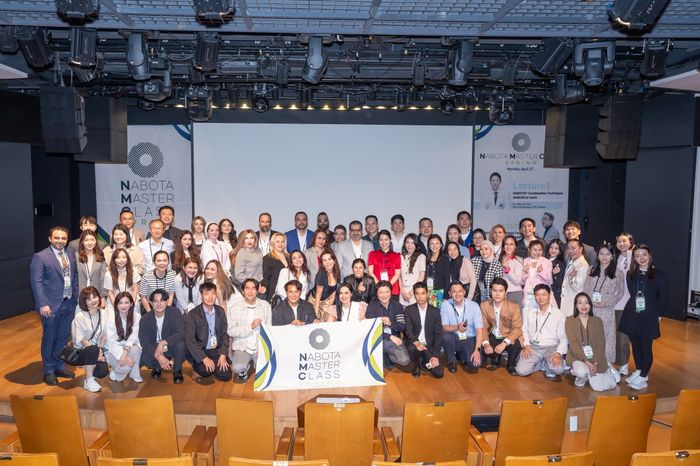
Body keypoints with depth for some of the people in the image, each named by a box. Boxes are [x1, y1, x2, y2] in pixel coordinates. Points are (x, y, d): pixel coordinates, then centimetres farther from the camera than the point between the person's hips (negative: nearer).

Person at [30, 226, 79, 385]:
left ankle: (59, 366, 31)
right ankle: (49, 372, 21)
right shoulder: (40, 257, -10)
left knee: (63, 337, 15)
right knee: (49, 339, 8)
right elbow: (36, 282, -13)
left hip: (69, 303, 6)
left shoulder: (71, 254, 9)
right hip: (51, 305, -5)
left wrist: (76, 296, 8)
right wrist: (43, 304, -18)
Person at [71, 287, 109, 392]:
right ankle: (89, 381, -21)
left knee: (102, 372, -21)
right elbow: (81, 340, -15)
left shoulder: (103, 313, -2)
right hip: (81, 351, -4)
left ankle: (88, 368, 17)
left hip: (97, 350, 4)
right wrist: (97, 351, -22)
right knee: (93, 349, -37)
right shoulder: (79, 317, -14)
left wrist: (100, 350, -12)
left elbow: (105, 335, 3)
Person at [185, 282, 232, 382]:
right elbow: (189, 340, -13)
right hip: (200, 351, -3)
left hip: (217, 350, 3)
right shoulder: (192, 315, -9)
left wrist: (223, 355, -8)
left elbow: (225, 334, 6)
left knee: (225, 375, -16)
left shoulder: (220, 311, 5)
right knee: (205, 371, -30)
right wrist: (204, 358, -20)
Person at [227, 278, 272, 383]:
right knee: (237, 367, -29)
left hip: (261, 346, 2)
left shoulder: (265, 305, 2)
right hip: (242, 347, -1)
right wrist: (250, 327, -17)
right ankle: (243, 370, 9)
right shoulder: (235, 308, -2)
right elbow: (231, 331, -9)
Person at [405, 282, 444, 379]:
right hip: (414, 343, -1)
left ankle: (426, 362, 18)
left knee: (439, 373, -17)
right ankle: (416, 365, -1)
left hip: (429, 346, 1)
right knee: (412, 349, -37)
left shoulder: (435, 311, 2)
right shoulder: (409, 310, 0)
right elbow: (408, 330, -9)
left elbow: (438, 334, -1)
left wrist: (435, 355, -11)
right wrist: (416, 343, -30)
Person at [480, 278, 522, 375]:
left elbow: (517, 328, -20)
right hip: (493, 337, 3)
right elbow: (483, 326, -5)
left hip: (509, 337, -3)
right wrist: (486, 343, -23)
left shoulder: (514, 306, -15)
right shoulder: (484, 305, -5)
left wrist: (504, 343, -34)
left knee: (516, 346, -36)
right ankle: (495, 359, 17)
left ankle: (511, 365, 2)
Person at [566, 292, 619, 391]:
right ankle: (580, 381, 2)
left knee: (599, 387, -13)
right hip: (578, 357, -3)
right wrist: (586, 362, -19)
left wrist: (595, 363, -13)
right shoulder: (569, 321, -3)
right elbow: (573, 344, -10)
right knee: (582, 372, -35)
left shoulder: (597, 321, 5)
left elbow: (601, 344, 0)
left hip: (596, 358, 3)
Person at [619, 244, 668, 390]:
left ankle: (643, 377, 11)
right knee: (635, 344, 12)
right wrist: (635, 306, 2)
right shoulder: (631, 274, 7)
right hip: (632, 315, 4)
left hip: (649, 317, -3)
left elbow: (663, 298, -2)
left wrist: (658, 315, -5)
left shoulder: (659, 275, -3)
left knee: (646, 347, 1)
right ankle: (638, 371, 27)